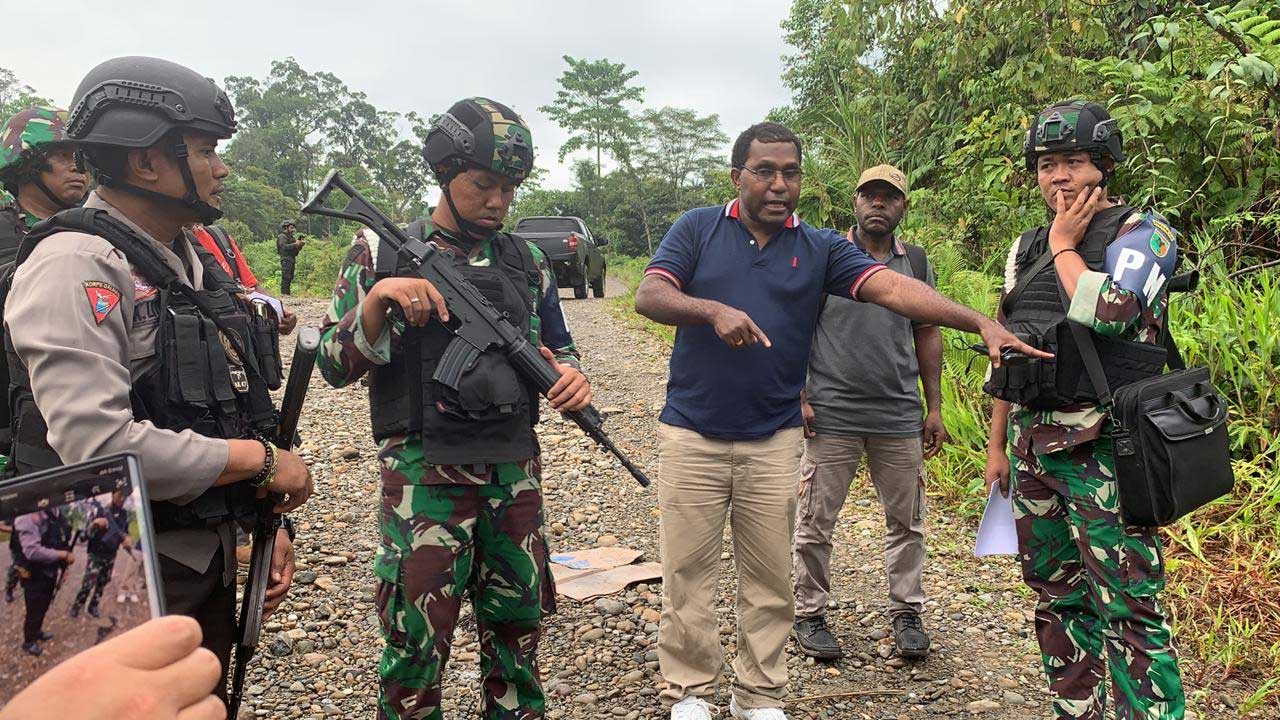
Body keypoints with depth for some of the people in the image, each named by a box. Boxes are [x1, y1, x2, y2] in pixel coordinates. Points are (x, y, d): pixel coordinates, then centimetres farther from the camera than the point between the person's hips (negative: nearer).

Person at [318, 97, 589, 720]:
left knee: (517, 627, 15)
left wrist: (571, 376, -6)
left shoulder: (527, 261, 9)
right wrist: (378, 299, -20)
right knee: (416, 640, 4)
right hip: (423, 475, -3)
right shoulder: (383, 252, -1)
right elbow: (335, 365, -2)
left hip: (515, 470, 4)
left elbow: (558, 346, 17)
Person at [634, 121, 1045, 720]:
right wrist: (714, 310, -28)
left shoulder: (820, 248, 4)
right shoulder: (697, 229, 2)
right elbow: (649, 296, -10)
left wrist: (979, 322, -20)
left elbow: (893, 288, -8)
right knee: (687, 571, 6)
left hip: (774, 441, 2)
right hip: (692, 435, -1)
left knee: (769, 579, 10)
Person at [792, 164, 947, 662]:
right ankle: (809, 615, 19)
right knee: (816, 522, 4)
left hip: (900, 416, 3)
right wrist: (798, 396, -8)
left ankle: (907, 612, 26)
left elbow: (927, 335, 13)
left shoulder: (915, 261, 10)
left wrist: (934, 407, 10)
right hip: (831, 415, -3)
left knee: (907, 521, 11)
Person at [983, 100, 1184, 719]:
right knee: (1058, 597, 14)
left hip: (1103, 451, -7)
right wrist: (997, 446, 15)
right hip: (1033, 445, 7)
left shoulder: (1142, 233, -5)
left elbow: (1106, 313, -25)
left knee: (1128, 608, -8)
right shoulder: (1026, 248, 15)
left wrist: (1065, 246, -9)